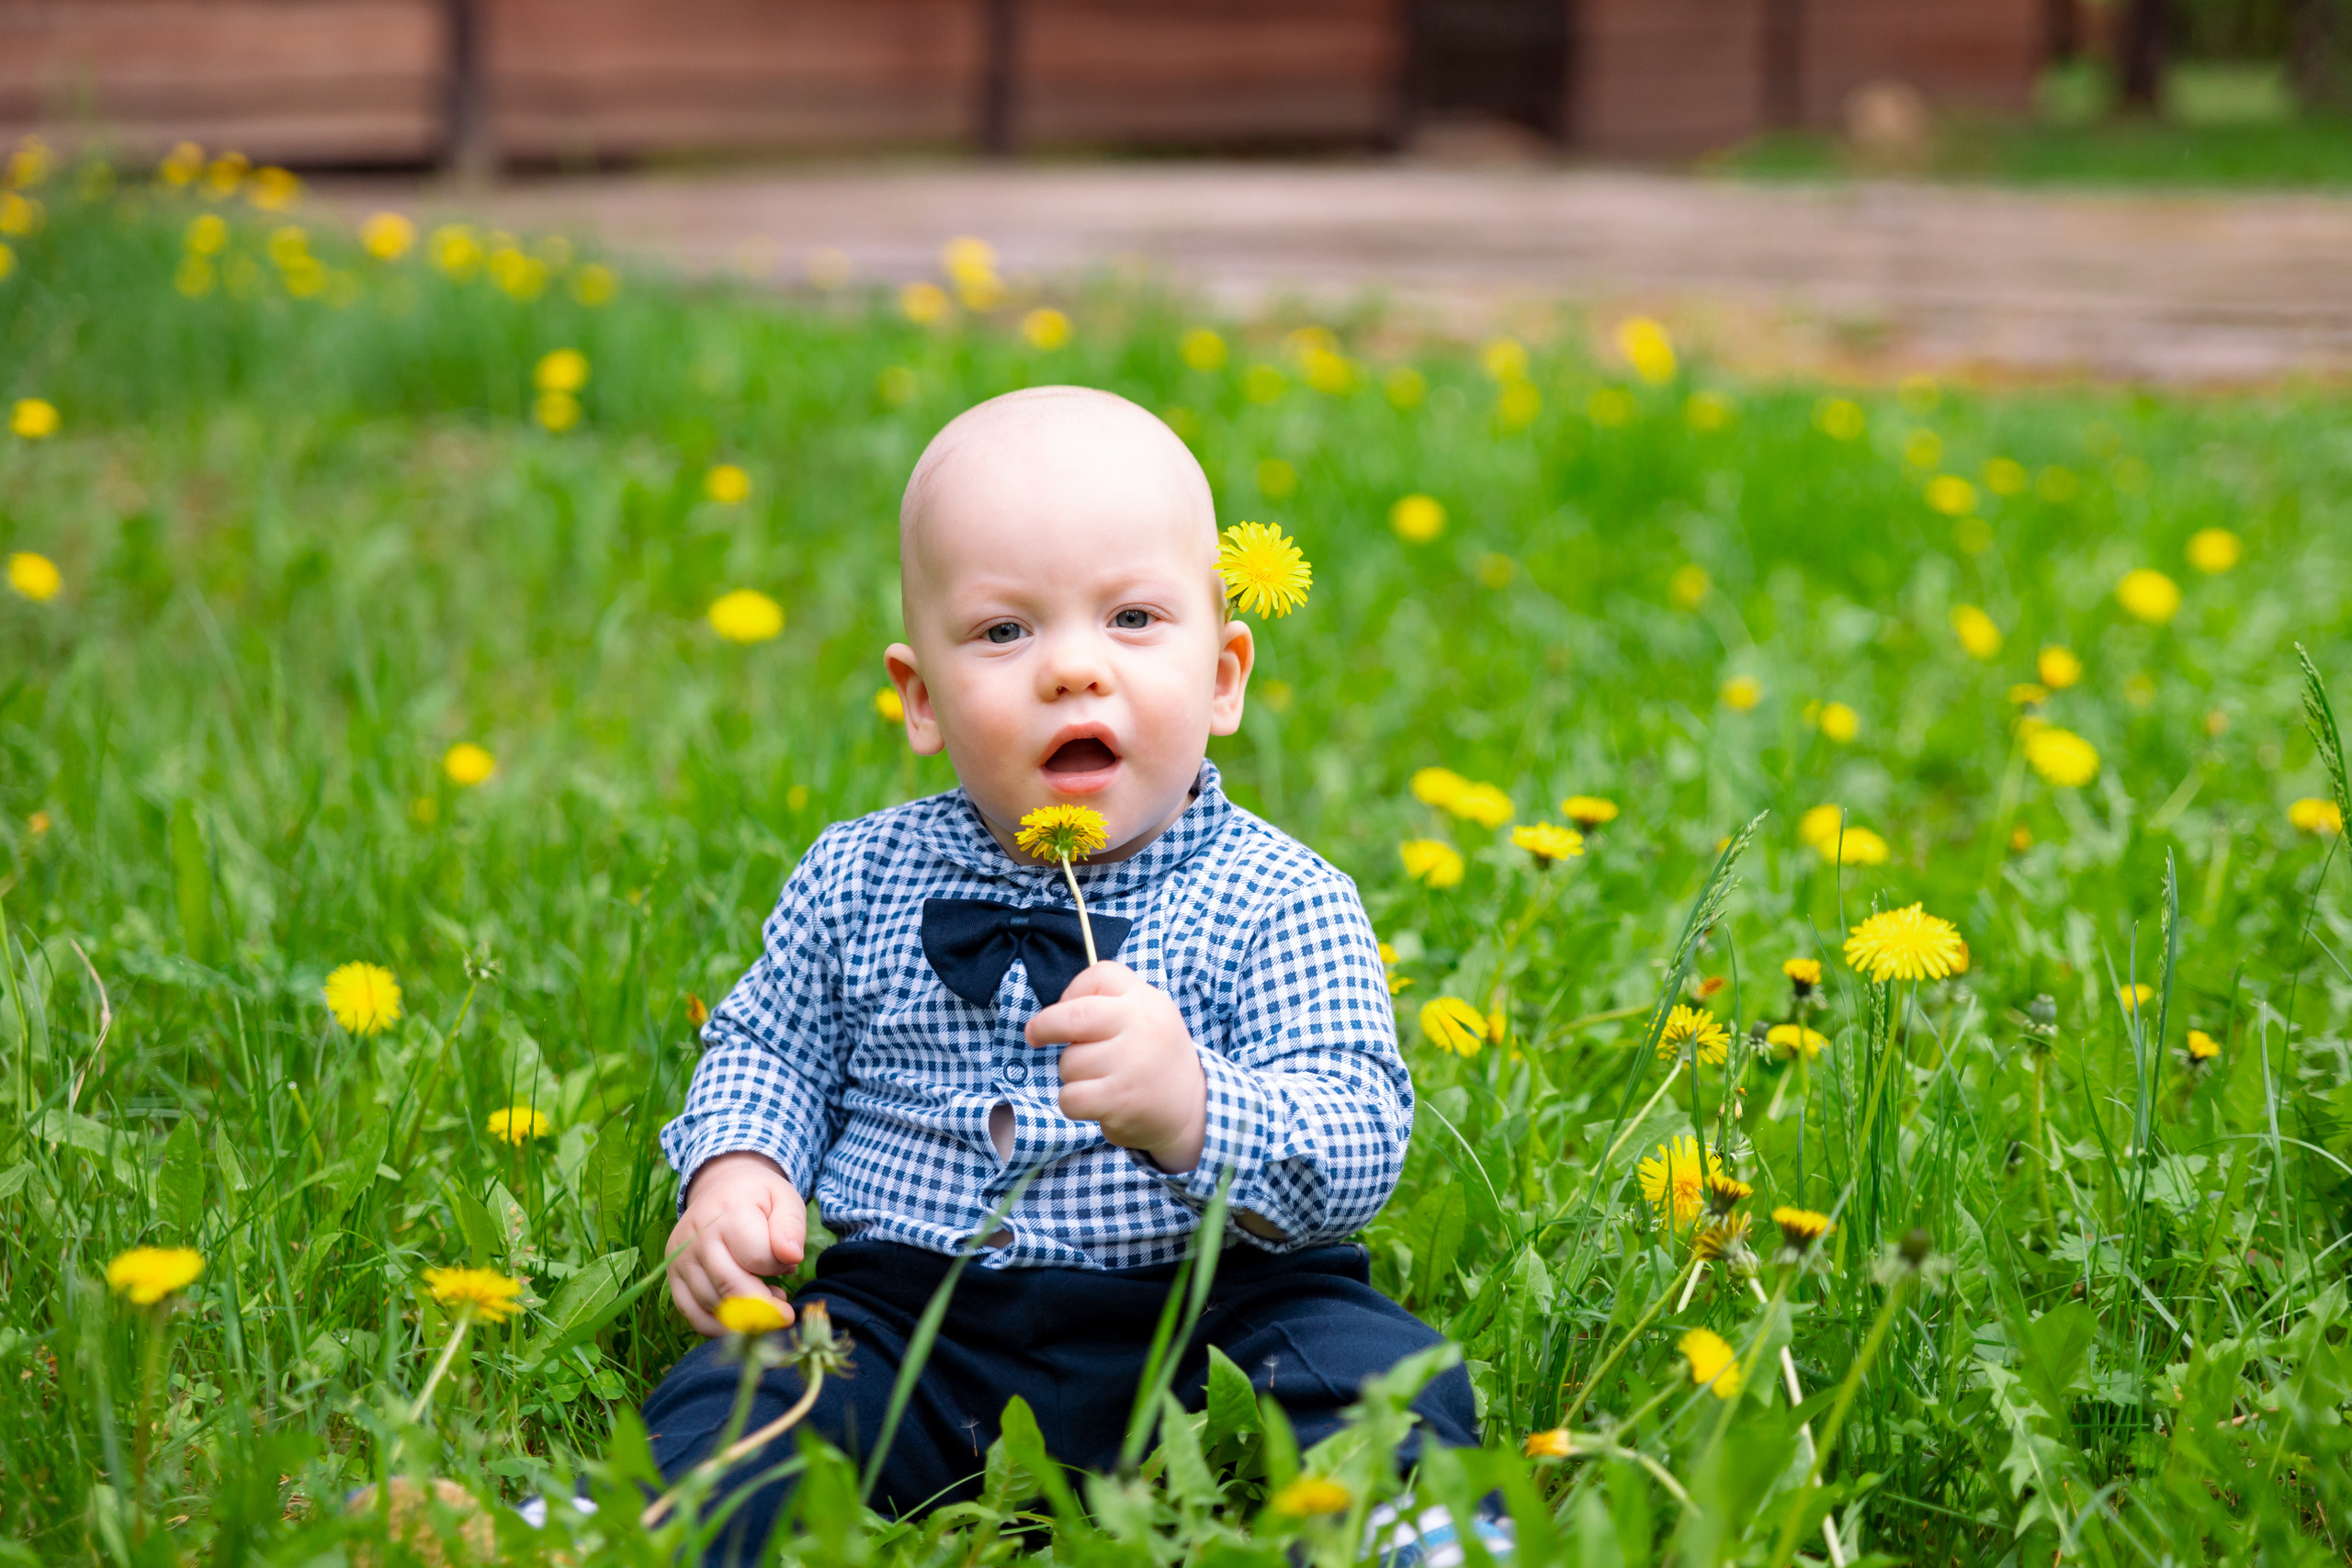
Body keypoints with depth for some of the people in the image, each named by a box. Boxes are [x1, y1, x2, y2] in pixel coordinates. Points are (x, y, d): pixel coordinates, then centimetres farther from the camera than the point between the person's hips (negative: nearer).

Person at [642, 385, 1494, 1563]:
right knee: (734, 1395, -22)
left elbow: (1356, 1149, -14)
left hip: (1199, 1318, -2)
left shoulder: (1282, 904, -5)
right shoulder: (857, 883, 6)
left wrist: (1192, 1112, -34)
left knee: (1380, 1375, -27)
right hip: (909, 1320, 3)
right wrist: (733, 1174, 0)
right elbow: (770, 1047, 22)